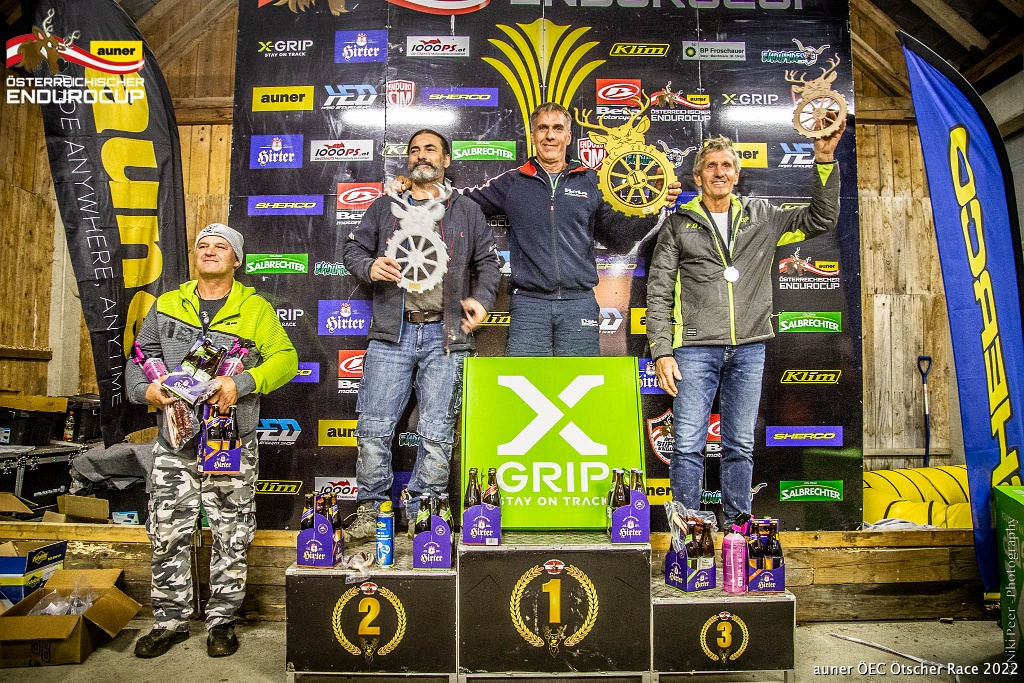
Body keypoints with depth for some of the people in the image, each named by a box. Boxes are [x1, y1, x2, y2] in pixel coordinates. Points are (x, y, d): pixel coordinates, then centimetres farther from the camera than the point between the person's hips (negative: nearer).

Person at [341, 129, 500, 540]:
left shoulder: (467, 211, 16)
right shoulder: (384, 208, 18)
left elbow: (488, 261, 17)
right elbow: (353, 248, 19)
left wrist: (482, 299, 0)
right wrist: (369, 267, -4)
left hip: (445, 335, 0)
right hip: (392, 334, 1)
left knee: (437, 433, 0)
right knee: (374, 426, -2)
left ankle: (423, 516, 12)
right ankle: (370, 510, 13)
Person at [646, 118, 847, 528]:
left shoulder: (762, 218, 14)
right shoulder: (679, 224, 7)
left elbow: (821, 218, 14)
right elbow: (659, 292, 3)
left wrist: (824, 160, 4)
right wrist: (661, 351, -6)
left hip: (749, 348, 3)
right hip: (695, 348, -2)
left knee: (741, 446, 9)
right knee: (688, 445, -5)